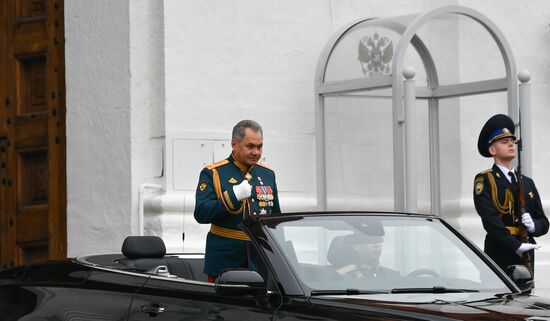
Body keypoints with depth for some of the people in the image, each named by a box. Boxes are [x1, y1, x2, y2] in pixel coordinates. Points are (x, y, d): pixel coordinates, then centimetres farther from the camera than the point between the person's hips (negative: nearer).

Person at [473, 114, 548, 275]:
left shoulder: (527, 183, 20)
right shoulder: (484, 181, 0)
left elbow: (544, 222, 19)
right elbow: (490, 220, -13)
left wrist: (533, 226, -6)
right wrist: (516, 246, -22)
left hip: (526, 256, 6)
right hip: (499, 257, -6)